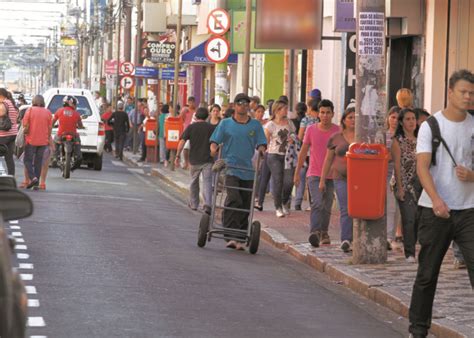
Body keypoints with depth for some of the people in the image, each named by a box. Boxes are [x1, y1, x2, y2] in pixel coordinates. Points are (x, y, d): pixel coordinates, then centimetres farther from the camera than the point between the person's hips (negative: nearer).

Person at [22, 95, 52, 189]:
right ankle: (36, 184, 8)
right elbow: (49, 128, 2)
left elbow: (26, 127, -10)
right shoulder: (48, 112, 2)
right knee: (39, 161, 10)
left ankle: (33, 177, -14)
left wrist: (25, 133, 10)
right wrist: (48, 139, 12)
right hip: (43, 141, 3)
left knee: (28, 160, 7)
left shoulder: (30, 110, -7)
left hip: (31, 140, -3)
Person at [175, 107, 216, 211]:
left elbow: (182, 142, -7)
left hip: (194, 160, 1)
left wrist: (178, 156, -4)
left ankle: (193, 204, 28)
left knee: (194, 181, 18)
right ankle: (208, 203, -22)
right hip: (208, 160, -1)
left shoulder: (191, 127, -1)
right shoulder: (212, 128, 1)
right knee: (207, 181, -3)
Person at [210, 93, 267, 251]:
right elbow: (214, 140, 5)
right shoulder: (225, 124, 7)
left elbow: (261, 143, 8)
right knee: (233, 199, -21)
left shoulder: (255, 125, 11)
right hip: (230, 168, -3)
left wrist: (261, 149, -15)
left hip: (248, 171, 3)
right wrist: (213, 148, -17)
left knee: (245, 206, 7)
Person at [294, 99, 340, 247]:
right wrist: (297, 172, 9)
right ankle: (314, 232, -24)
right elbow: (303, 152, 8)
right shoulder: (311, 130, 1)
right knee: (317, 203, -18)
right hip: (314, 174, -1)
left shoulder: (338, 131, 0)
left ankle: (324, 233, 25)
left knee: (327, 207, 10)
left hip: (331, 175, 1)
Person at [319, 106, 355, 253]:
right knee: (345, 209, -9)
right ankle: (346, 240, -11)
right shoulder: (336, 138, 9)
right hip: (341, 178, -1)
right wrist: (322, 180, 11)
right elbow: (328, 160, 13)